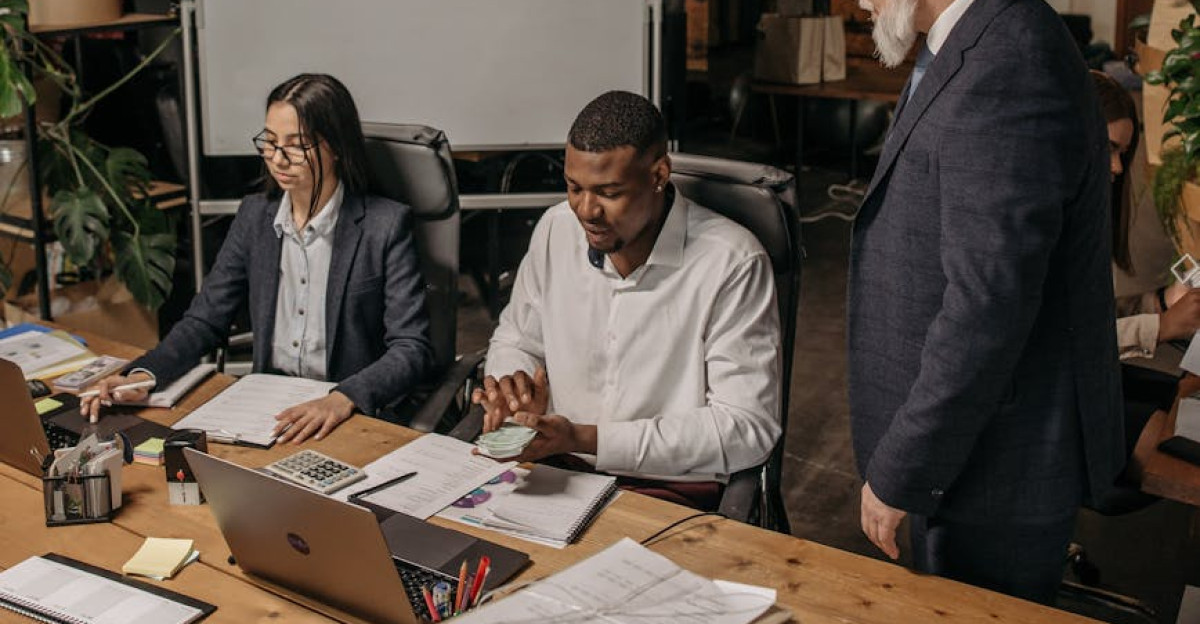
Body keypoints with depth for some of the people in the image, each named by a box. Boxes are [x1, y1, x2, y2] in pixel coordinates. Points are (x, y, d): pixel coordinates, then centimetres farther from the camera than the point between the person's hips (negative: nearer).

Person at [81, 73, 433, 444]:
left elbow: (412, 348, -13)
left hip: (353, 417, -5)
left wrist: (342, 400, -30)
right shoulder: (255, 216, 8)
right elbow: (205, 320, 9)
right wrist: (143, 375, -11)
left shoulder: (385, 225, -8)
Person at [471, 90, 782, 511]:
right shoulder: (556, 229, 3)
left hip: (674, 491, -5)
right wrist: (515, 390, -8)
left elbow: (748, 427, -16)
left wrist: (585, 438, -22)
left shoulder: (732, 263, -15)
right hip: (558, 474, 5)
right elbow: (515, 341, 19)